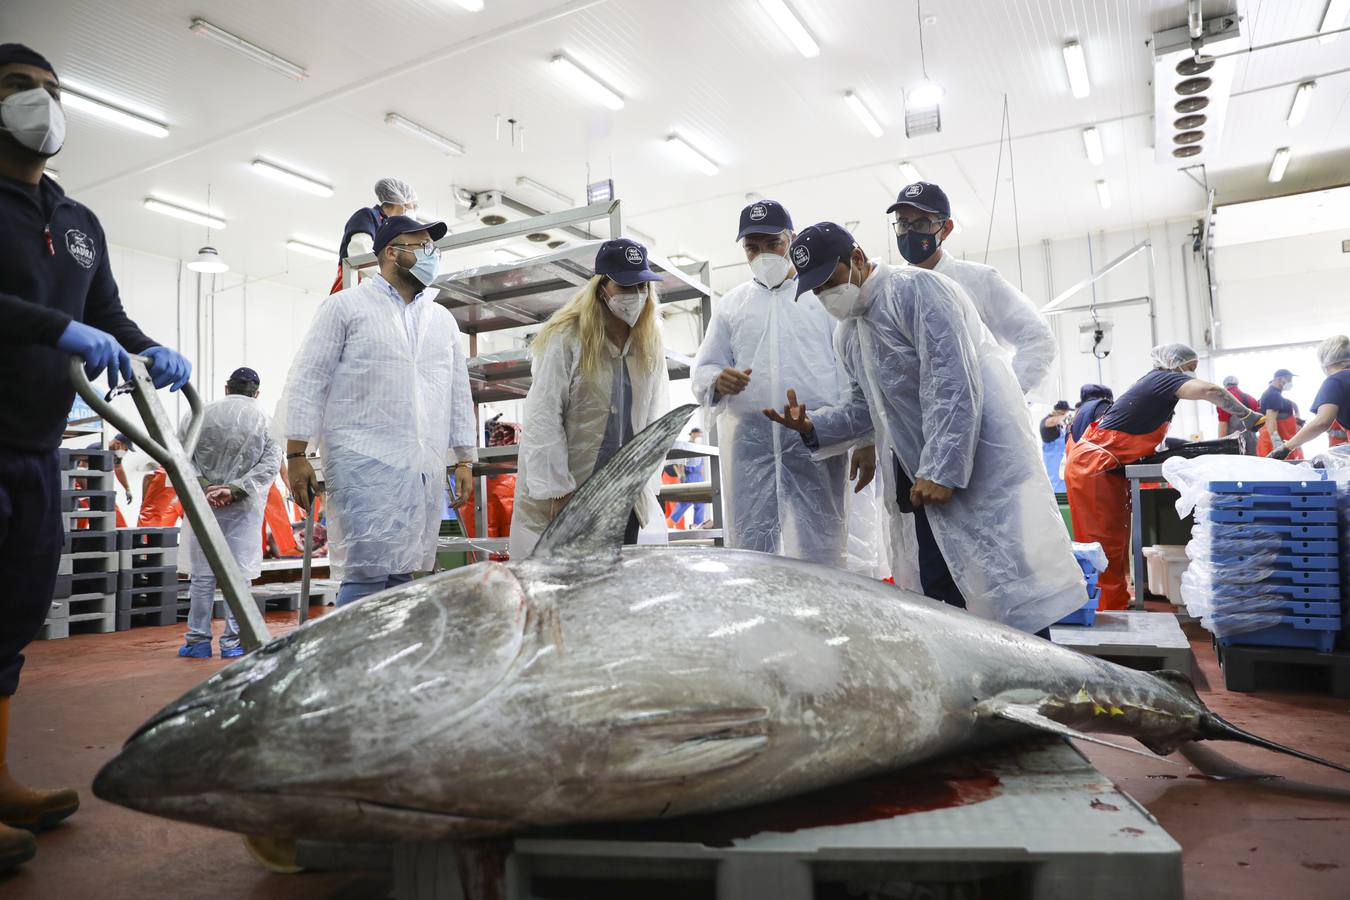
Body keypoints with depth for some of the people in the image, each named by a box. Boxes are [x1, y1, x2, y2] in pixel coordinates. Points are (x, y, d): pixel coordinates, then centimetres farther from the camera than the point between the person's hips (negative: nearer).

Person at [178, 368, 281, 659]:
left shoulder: (199, 415, 2)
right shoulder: (265, 420, 0)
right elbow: (271, 463, -9)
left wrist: (204, 487, -9)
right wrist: (235, 489, -14)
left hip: (203, 504, 1)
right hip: (245, 507, -1)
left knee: (203, 575, 10)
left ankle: (198, 641, 15)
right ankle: (233, 643, 6)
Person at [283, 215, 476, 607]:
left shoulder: (443, 320, 20)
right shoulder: (346, 306, 5)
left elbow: (459, 392, 20)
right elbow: (308, 381, 1)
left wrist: (465, 459, 13)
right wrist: (296, 454, -5)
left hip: (424, 469, 5)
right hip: (365, 461, -5)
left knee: (401, 576, 5)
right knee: (367, 575, -12)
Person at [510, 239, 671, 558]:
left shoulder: (651, 344, 5)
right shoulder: (566, 339, -11)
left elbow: (656, 418, 8)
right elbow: (543, 420, -13)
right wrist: (558, 492, -15)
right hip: (563, 495, -4)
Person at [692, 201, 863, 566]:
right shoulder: (730, 304, 17)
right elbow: (702, 370, 16)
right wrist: (718, 381, -10)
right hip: (750, 441, 2)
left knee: (820, 554, 0)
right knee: (750, 550, 1)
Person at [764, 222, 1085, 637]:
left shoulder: (917, 288, -11)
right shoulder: (847, 336, 16)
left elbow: (954, 383, -19)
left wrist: (941, 471, -22)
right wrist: (812, 426, 4)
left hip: (982, 464, -8)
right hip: (926, 478, 8)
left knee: (1010, 598, -8)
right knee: (939, 596, 8)